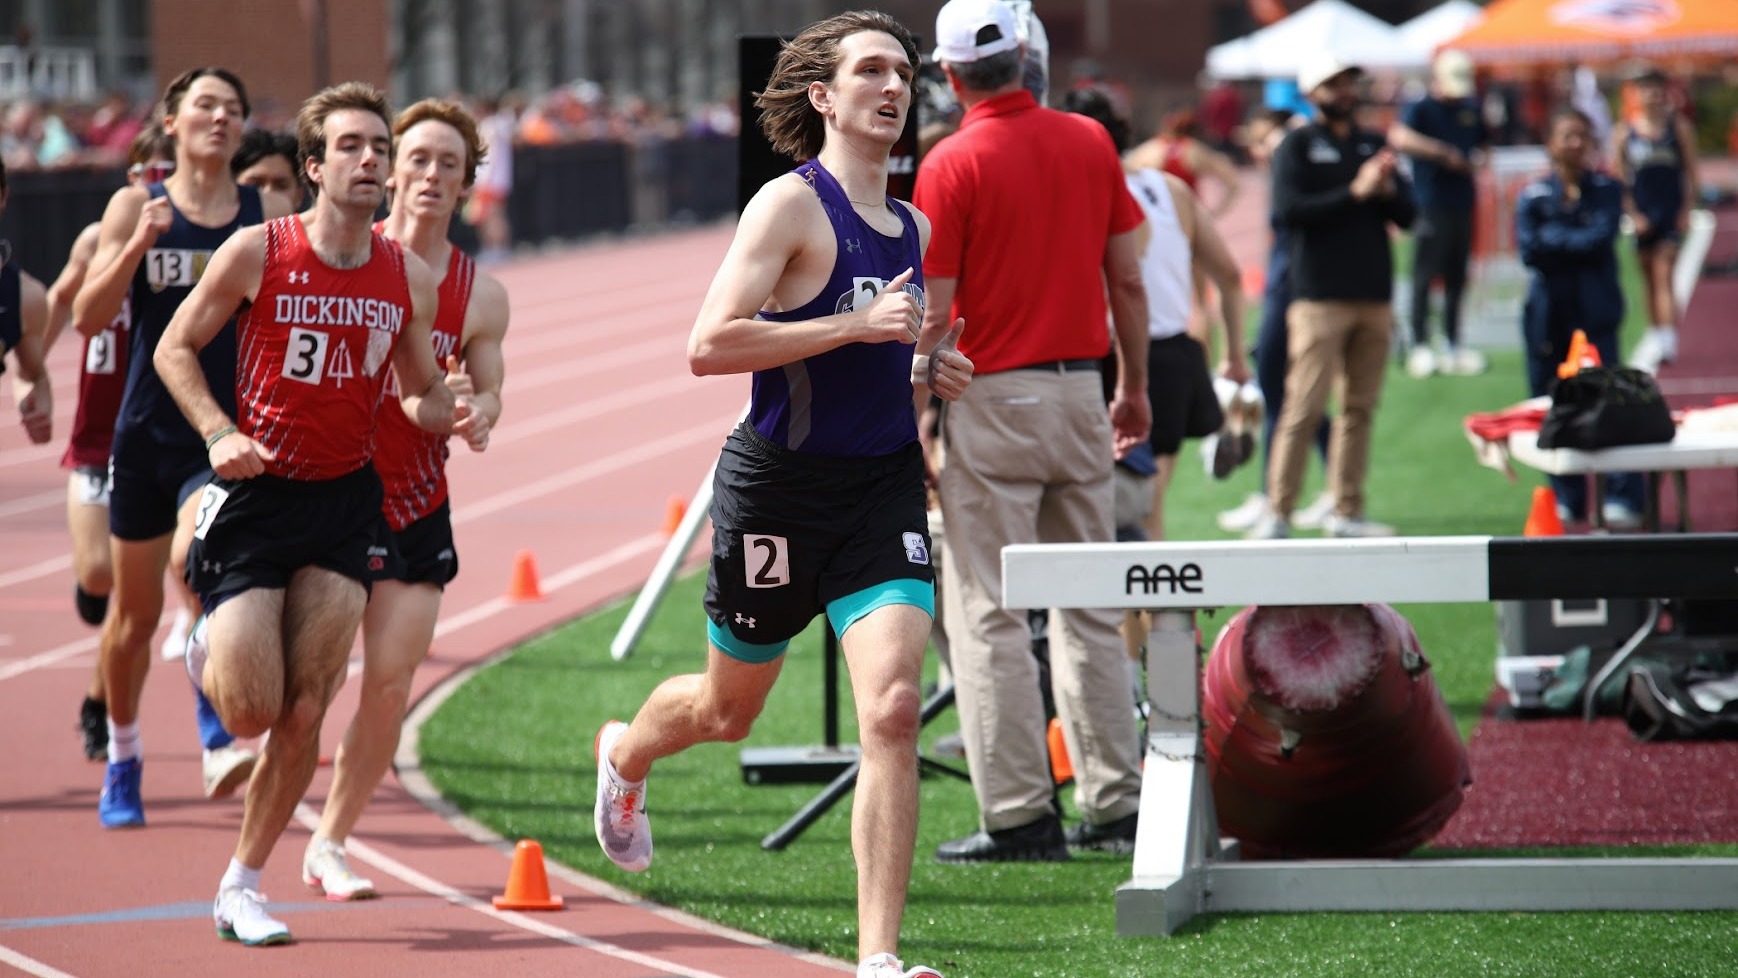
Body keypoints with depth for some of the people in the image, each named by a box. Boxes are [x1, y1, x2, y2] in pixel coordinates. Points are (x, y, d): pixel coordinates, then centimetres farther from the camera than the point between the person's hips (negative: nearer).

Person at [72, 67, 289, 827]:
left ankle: (217, 738, -26)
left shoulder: (269, 216, 3)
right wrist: (139, 244, -20)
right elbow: (87, 317, -7)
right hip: (148, 430, 1)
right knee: (134, 613, 11)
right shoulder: (135, 207, 1)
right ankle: (122, 759, 31)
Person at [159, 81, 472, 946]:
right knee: (250, 712, -8)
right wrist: (221, 433, -15)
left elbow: (418, 391, 14)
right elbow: (175, 347, 0)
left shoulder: (409, 279, 2)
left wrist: (451, 415, -9)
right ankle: (211, 648, 29)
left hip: (346, 501, 3)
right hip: (257, 494, -3)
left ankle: (241, 884, 11)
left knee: (304, 713, -4)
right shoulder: (257, 252, -9)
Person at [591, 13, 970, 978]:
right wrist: (857, 327, -23)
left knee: (892, 706, -15)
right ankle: (626, 755, 52)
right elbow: (709, 345, -22)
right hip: (780, 486, -4)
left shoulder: (914, 228, 12)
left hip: (885, 483, 4)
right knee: (729, 708, 15)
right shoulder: (792, 204, -11)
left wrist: (928, 369, 6)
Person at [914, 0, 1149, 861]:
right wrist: (1134, 388, 19)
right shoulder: (1090, 143, 5)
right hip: (1081, 392, 5)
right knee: (1090, 605, 12)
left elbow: (933, 313, -11)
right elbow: (1128, 282, 8)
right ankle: (1115, 805, 12)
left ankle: (1020, 814, -4)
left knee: (987, 612, -1)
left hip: (992, 397, -5)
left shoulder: (952, 165, -10)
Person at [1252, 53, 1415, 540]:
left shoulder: (1374, 145, 17)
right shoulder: (1298, 145, 2)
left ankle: (1347, 510, 10)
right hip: (1319, 296, -5)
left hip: (1374, 296, 5)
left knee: (1360, 408, 5)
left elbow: (1408, 215, 12)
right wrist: (1354, 193, -15)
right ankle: (1278, 513, -8)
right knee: (1304, 408, -10)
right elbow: (1288, 210, -12)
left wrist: (1388, 191, -9)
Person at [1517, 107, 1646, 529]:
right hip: (1548, 314, 2)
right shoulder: (1533, 195, 8)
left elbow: (1602, 237, -10)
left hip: (1595, 311, -2)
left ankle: (1623, 499, -7)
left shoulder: (1606, 190, 7)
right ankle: (1567, 502, 14)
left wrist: (1555, 239, -5)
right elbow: (1529, 251, -5)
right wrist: (1578, 243, -8)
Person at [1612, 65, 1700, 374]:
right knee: (1648, 277, 11)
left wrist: (1686, 211, -6)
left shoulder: (1679, 126, 1)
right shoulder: (1624, 132, 2)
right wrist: (1633, 214, -7)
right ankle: (1655, 333, 23)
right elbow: (1618, 177, 3)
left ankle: (1667, 338, -20)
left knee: (1663, 273, -13)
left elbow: (1691, 173, 3)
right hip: (1641, 215, 2)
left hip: (1672, 211, -2)